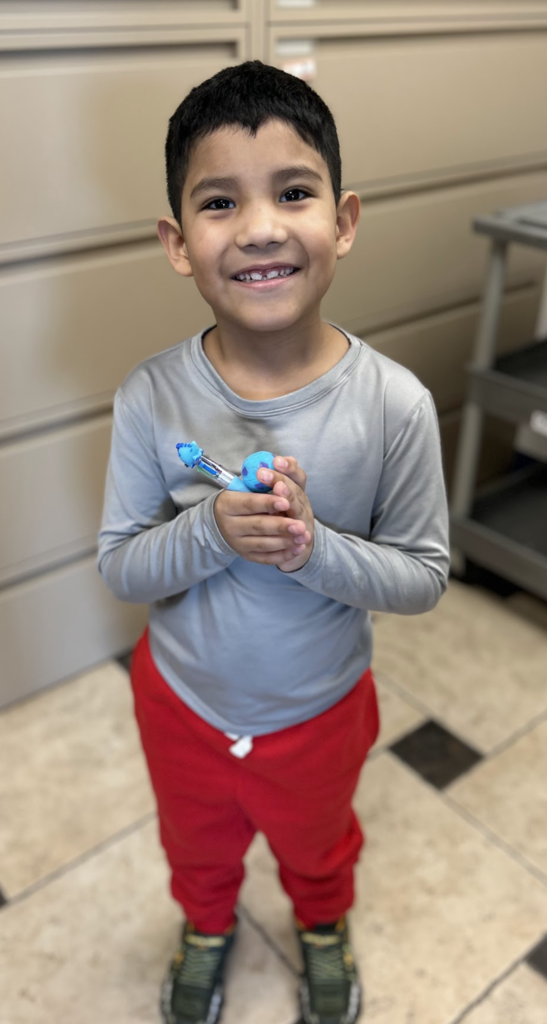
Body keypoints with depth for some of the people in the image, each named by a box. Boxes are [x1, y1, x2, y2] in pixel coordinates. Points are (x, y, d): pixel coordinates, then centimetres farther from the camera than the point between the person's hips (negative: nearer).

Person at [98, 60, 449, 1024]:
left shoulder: (395, 404, -25)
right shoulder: (151, 399, -22)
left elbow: (424, 577, -15)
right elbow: (119, 566, -13)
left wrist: (313, 547, -33)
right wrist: (211, 531, -33)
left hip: (321, 709, 0)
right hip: (181, 700, 1)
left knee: (316, 844, 32)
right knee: (196, 844, 32)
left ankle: (324, 929, 69)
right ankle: (207, 925, 68)